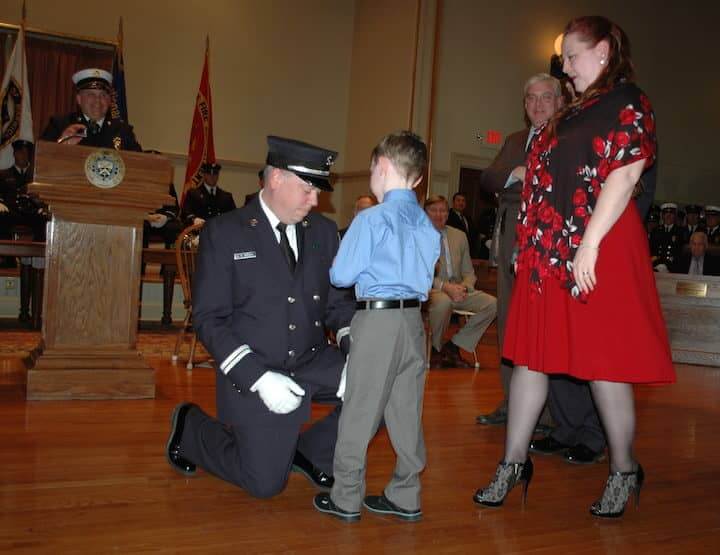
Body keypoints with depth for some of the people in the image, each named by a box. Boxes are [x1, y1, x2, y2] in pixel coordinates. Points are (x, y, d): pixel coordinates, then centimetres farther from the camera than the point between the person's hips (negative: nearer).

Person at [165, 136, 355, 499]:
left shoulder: (323, 231, 4)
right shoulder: (223, 233, -9)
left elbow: (337, 301, 7)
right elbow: (208, 318, -12)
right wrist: (259, 378, -22)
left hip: (315, 363, 4)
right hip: (253, 373, -4)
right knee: (265, 484, 3)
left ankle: (310, 452, 7)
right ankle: (192, 427, 29)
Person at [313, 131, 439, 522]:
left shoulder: (371, 219, -11)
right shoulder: (426, 225, 9)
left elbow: (341, 275, -9)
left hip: (377, 318, -6)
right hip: (414, 318, 7)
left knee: (360, 409, 3)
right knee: (407, 410, 12)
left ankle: (346, 498, 13)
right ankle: (405, 497, 22)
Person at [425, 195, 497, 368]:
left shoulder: (459, 236, 16)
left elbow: (469, 272, 16)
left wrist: (463, 287, -8)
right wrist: (445, 287, -22)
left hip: (458, 289, 5)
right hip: (430, 289, -5)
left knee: (491, 303, -17)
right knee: (444, 301, -39)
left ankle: (453, 346, -5)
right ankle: (436, 348, -10)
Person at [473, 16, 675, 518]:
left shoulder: (628, 102, -4)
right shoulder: (573, 113, 19)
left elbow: (623, 177, -15)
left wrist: (589, 244, -21)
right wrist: (529, 246, 14)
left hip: (596, 253, -8)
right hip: (548, 252, 8)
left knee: (602, 360, 0)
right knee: (530, 356, 8)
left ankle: (625, 471, 19)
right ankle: (514, 464, 18)